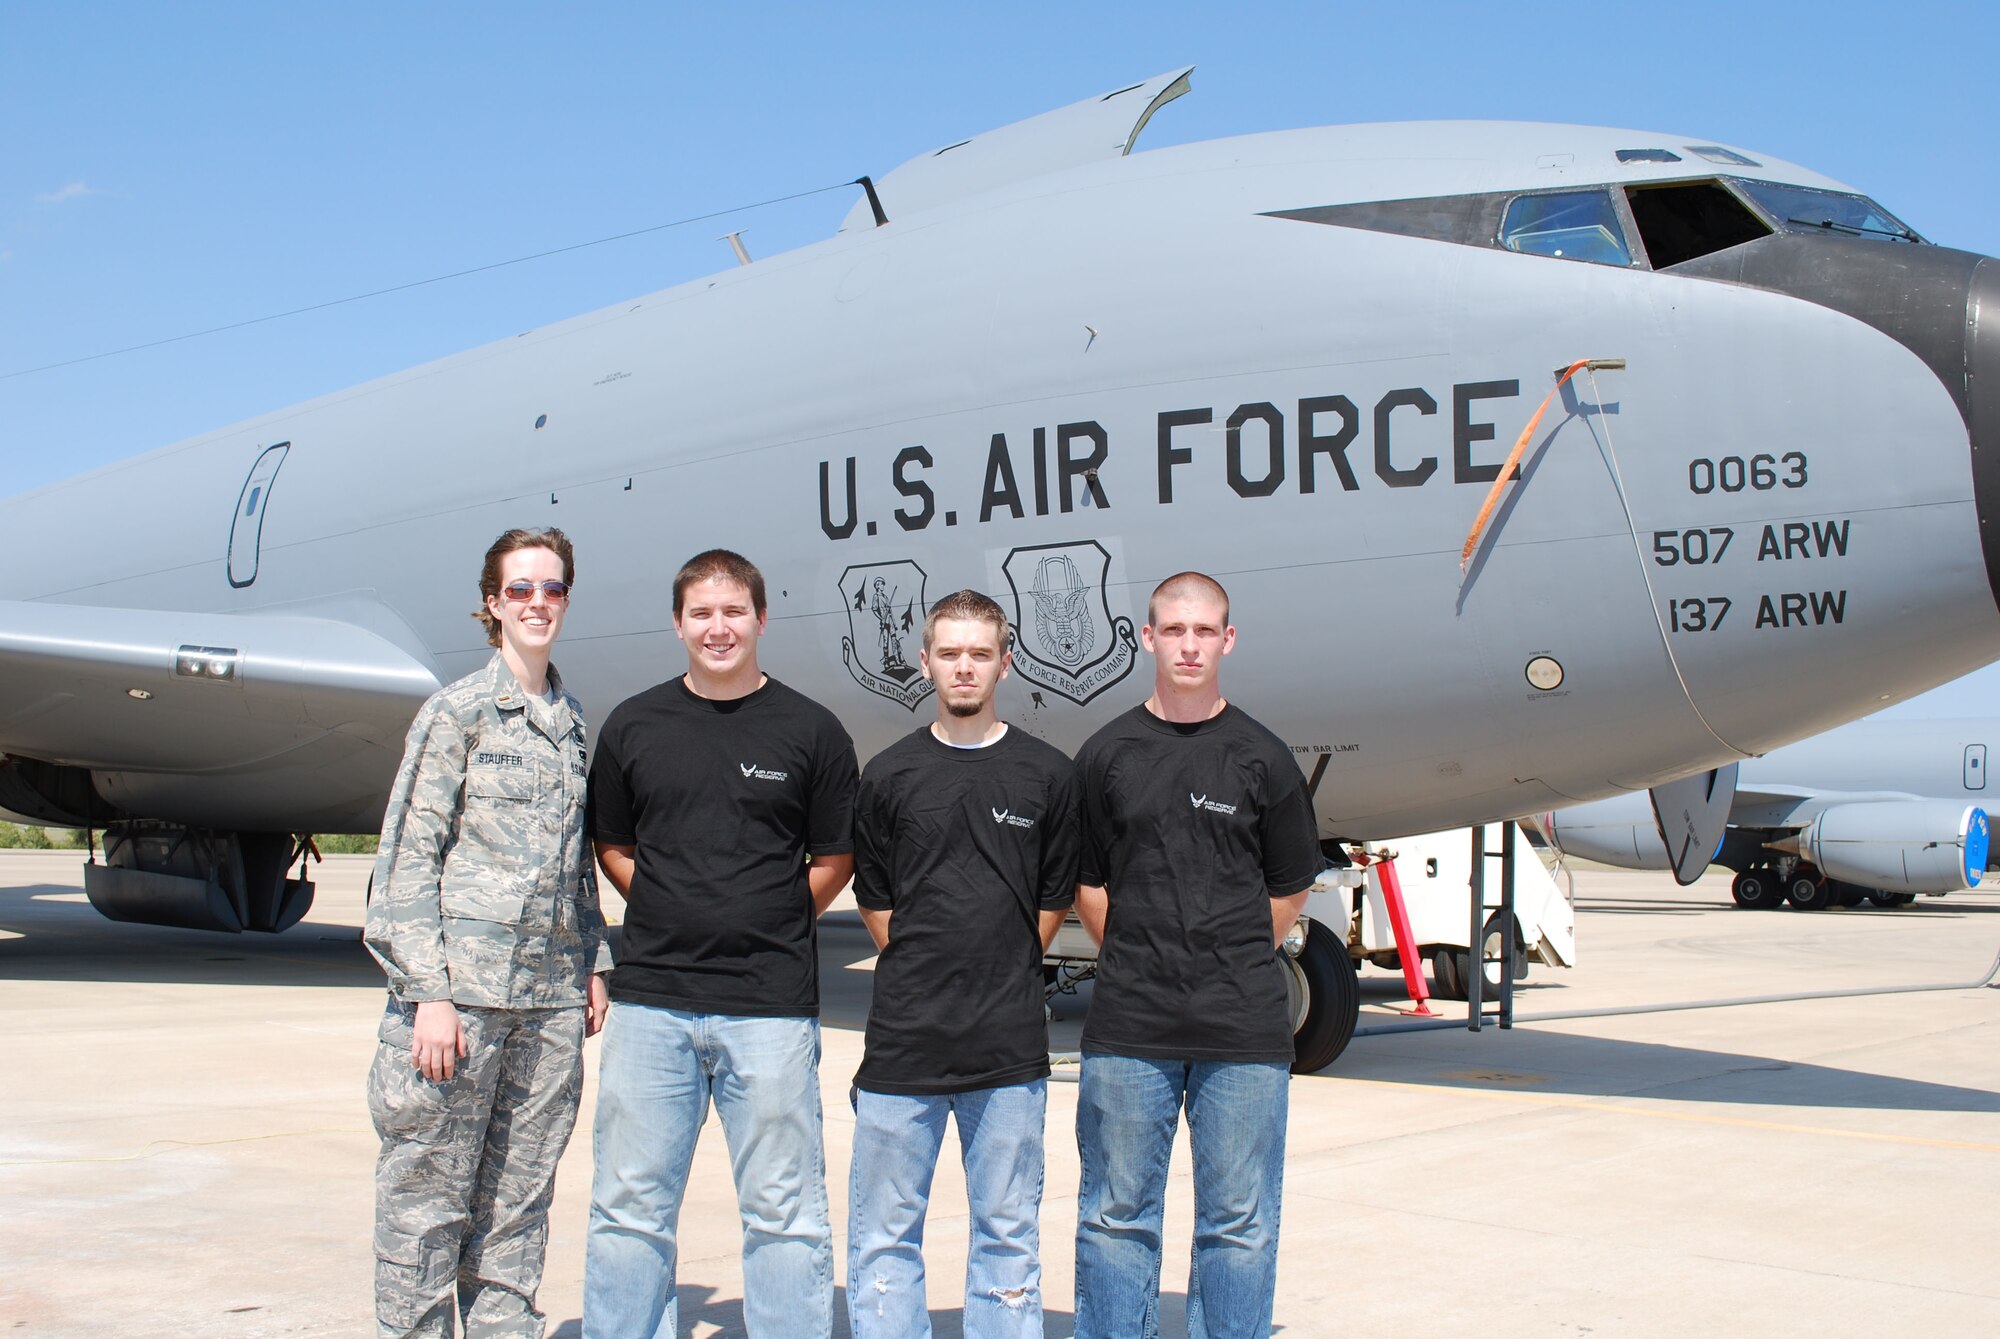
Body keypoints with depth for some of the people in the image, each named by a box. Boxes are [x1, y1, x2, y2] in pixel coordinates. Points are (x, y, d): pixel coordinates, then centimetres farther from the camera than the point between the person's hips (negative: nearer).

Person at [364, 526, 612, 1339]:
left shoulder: (569, 722, 14)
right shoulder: (457, 710, -2)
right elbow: (409, 855, -7)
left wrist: (593, 966, 13)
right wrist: (428, 991, -14)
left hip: (550, 995, 5)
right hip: (462, 986, -5)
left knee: (519, 1199, 10)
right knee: (429, 1194, 0)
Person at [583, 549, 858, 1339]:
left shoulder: (811, 731, 2)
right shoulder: (634, 725, 8)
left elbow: (833, 861, 8)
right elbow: (611, 844, 17)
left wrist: (770, 926, 2)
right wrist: (672, 919, 7)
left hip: (770, 1004, -2)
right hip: (650, 999, 2)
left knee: (784, 1212, 4)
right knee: (629, 1209, 8)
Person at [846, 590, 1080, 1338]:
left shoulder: (1047, 776, 4)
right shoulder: (889, 775, 5)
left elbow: (1054, 901, 10)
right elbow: (873, 899, 11)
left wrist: (1005, 972, 6)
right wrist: (921, 973, 5)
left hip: (1009, 1044, 0)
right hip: (905, 1036, 0)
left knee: (1008, 1234, 8)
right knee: (883, 1233, 4)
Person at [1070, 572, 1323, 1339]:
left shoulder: (1261, 758, 3)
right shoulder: (1107, 755, 5)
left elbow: (1290, 892, 11)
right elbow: (1086, 886, 11)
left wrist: (1229, 963, 9)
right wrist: (1138, 962, 5)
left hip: (1243, 1026, 0)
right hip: (1128, 1026, 1)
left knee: (1240, 1222, 6)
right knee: (1116, 1216, 8)